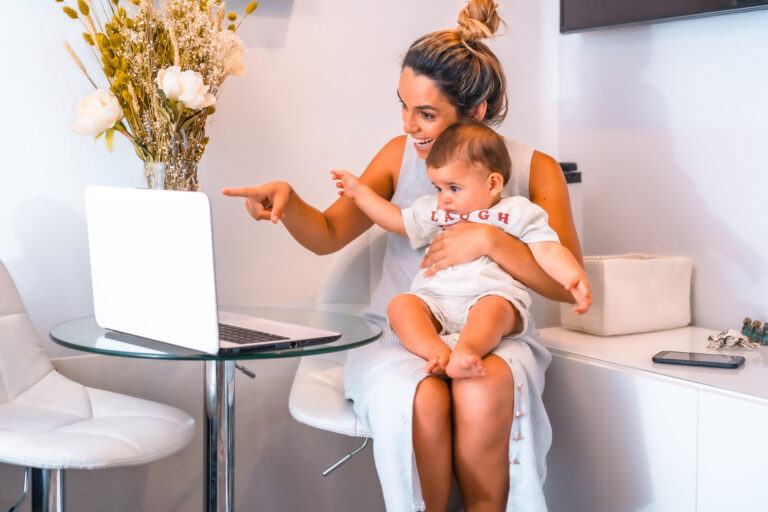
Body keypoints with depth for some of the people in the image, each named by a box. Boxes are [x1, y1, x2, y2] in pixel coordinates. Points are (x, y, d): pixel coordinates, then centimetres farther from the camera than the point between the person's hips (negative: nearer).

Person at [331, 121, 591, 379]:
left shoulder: (515, 213, 11)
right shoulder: (434, 212, 28)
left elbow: (548, 251, 1)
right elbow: (397, 220, 41)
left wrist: (575, 277, -17)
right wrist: (359, 190, 40)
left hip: (494, 293, -4)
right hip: (434, 299, 5)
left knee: (492, 307, -37)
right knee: (400, 304, -23)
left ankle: (464, 351, -63)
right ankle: (437, 352, -46)